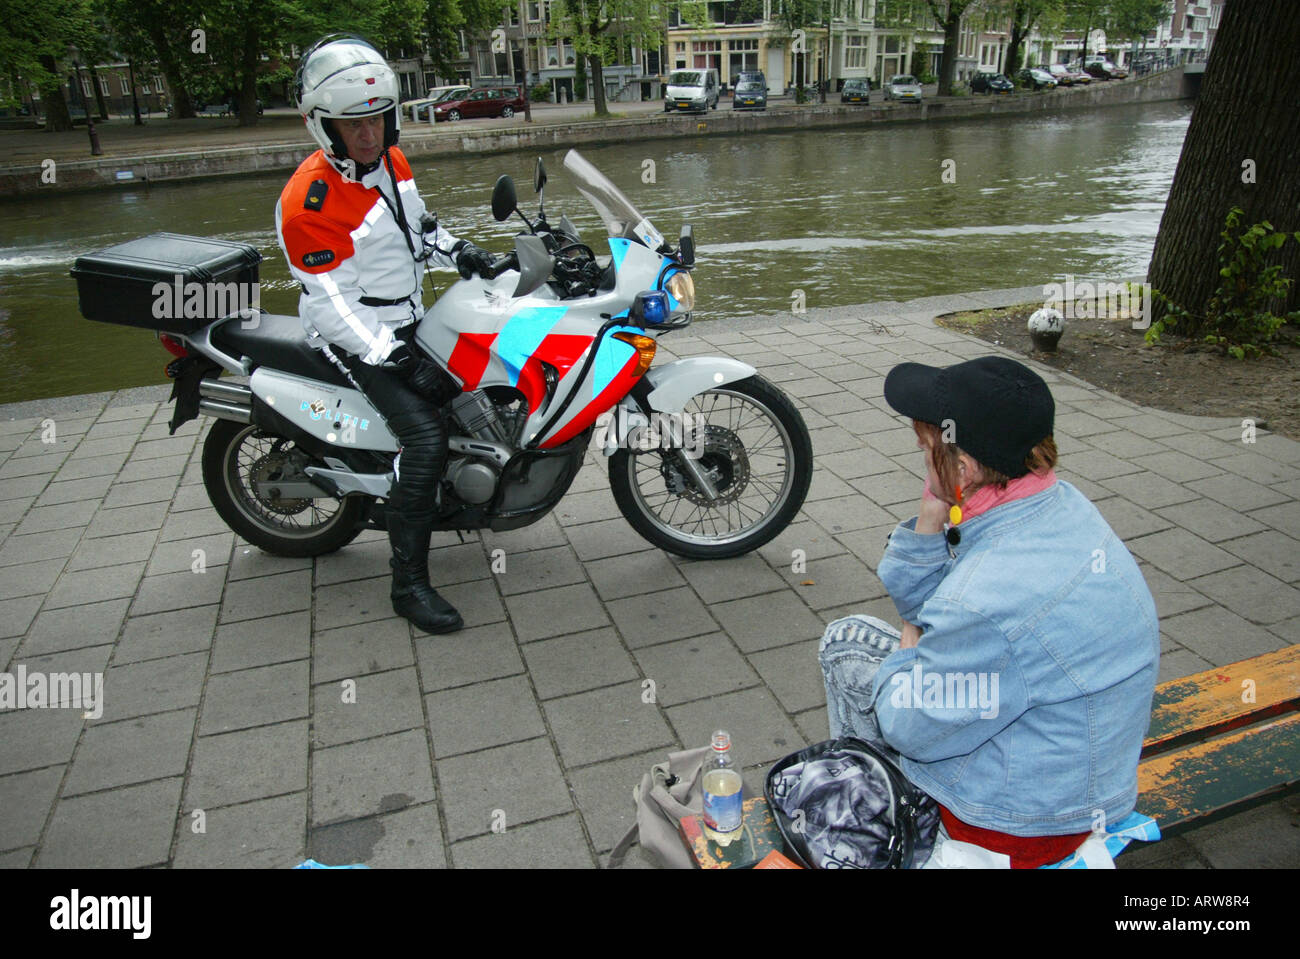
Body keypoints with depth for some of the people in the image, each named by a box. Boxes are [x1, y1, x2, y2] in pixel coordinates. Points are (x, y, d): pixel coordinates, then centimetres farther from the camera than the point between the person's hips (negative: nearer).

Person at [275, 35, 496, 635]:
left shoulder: (391, 161, 4)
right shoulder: (308, 202, -23)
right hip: (352, 337, -9)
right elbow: (332, 305, -24)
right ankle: (409, 585, -17)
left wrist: (458, 253, 5)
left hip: (408, 320, 9)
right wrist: (399, 360, -29)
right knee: (424, 436, -26)